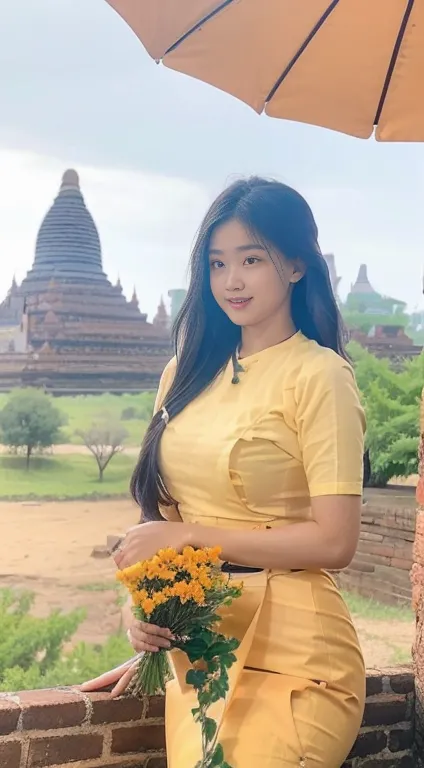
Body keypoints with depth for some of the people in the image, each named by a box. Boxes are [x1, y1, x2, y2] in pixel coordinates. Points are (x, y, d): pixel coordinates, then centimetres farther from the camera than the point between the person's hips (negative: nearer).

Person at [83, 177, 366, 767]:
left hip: (284, 657, -5)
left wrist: (189, 536, -14)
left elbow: (335, 541, -16)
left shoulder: (318, 375, -11)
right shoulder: (188, 372, 8)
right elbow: (162, 515, 12)